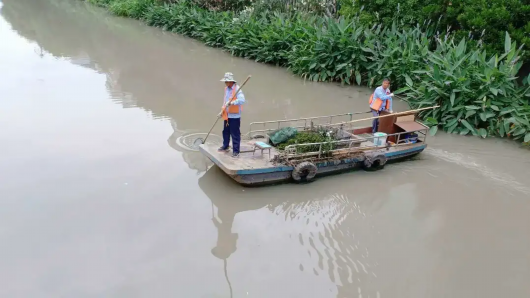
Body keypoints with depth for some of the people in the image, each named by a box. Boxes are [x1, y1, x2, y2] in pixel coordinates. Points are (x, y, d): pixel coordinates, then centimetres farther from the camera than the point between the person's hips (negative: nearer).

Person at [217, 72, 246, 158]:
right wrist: (222, 111, 15)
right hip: (226, 115, 8)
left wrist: (231, 102, -36)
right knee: (225, 131, 19)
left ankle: (236, 151, 6)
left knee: (235, 134, -2)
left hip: (234, 116, -8)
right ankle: (225, 147, 37)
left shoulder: (237, 89, -15)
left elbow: (242, 100, -29)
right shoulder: (226, 89, 11)